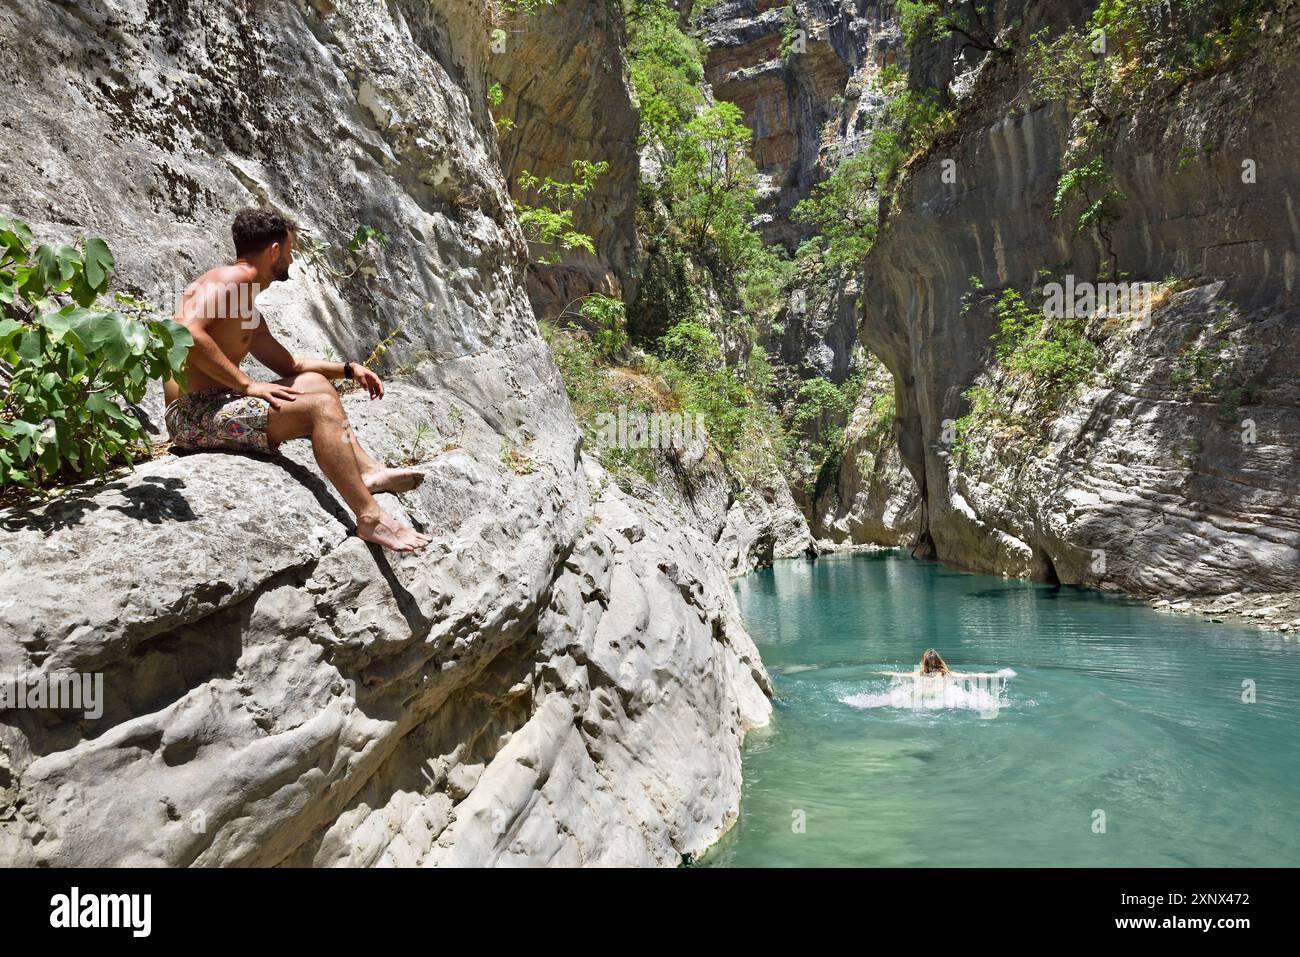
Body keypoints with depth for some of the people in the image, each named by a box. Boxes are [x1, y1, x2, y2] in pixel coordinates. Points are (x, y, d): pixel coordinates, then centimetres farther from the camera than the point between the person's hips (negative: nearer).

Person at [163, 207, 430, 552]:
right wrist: (247, 385, -23)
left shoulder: (249, 313, 23)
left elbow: (289, 364, 33)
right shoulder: (230, 278, -9)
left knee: (315, 382, 16)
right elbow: (187, 333, -26)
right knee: (321, 407, -21)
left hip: (214, 409, 11)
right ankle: (370, 518, -24)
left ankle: (368, 470, 0)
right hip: (193, 412, -11)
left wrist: (348, 368, 25)